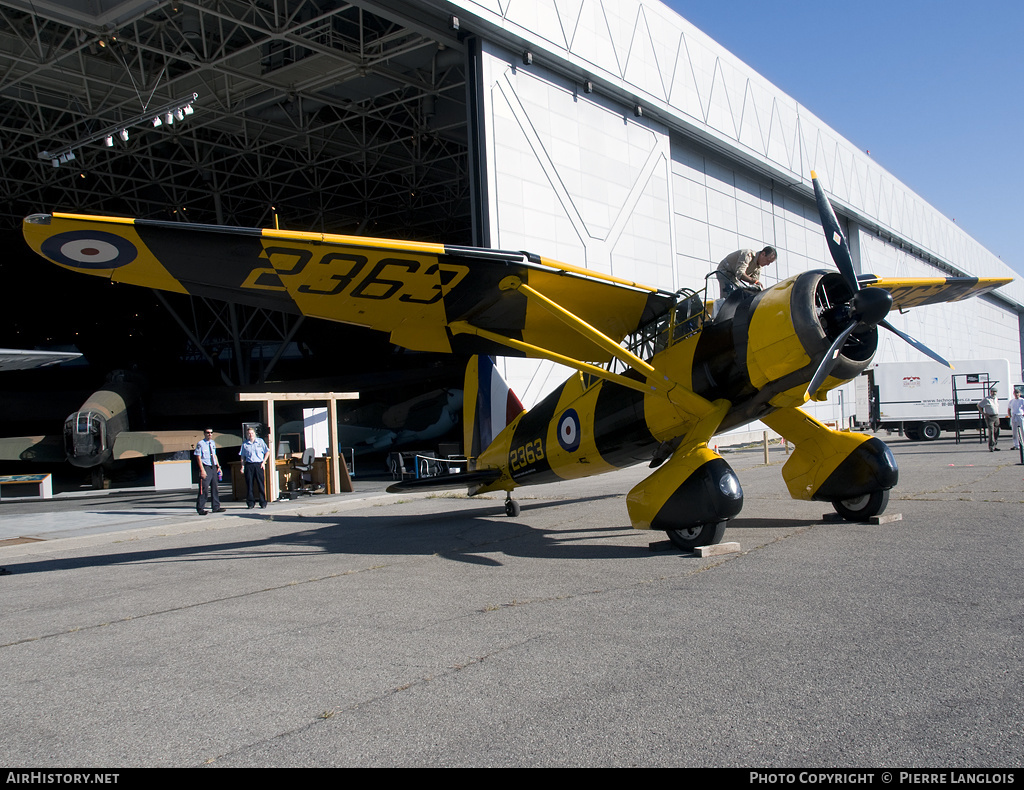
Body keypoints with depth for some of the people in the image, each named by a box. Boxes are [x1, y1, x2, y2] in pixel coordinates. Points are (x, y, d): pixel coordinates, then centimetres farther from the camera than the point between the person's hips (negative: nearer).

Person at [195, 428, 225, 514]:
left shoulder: (213, 443, 12)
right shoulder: (200, 444, -8)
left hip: (213, 467, 7)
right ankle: (200, 509, 2)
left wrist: (218, 466, 14)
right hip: (205, 467, -7)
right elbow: (198, 458, -11)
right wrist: (202, 470, -17)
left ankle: (216, 507, 18)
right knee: (204, 489, -7)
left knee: (214, 487, 10)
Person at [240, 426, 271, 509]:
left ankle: (263, 502, 5)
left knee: (261, 484, -2)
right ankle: (250, 503, 7)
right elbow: (242, 456, 11)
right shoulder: (244, 444, 9)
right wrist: (242, 466, -1)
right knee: (249, 484, 0)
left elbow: (267, 452, 11)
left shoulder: (260, 441, 7)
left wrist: (263, 462, 2)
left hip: (259, 464, -1)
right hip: (249, 465, 1)